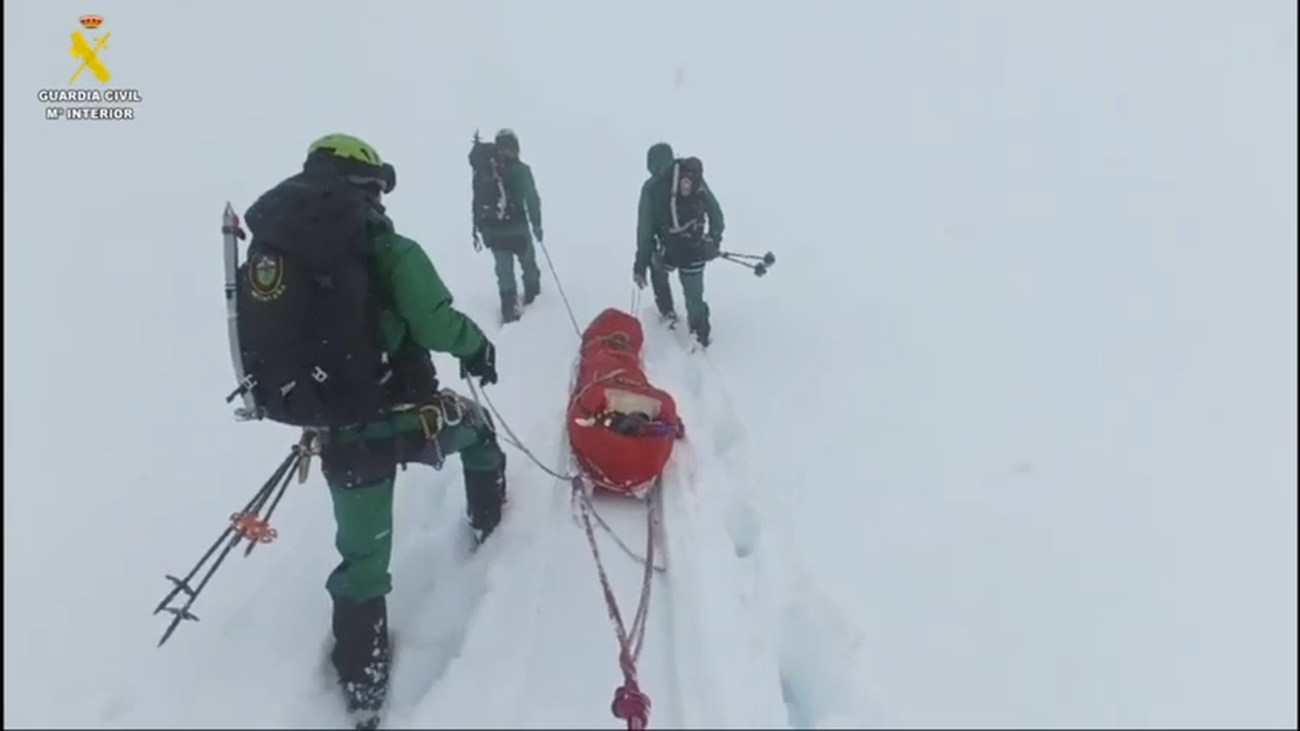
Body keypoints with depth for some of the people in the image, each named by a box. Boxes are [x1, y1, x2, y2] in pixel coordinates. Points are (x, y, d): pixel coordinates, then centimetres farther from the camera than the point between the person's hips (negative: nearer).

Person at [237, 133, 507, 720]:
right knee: (475, 426, 31)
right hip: (407, 419, -4)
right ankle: (487, 518, 52)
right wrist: (478, 348, 2)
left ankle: (362, 684, 29)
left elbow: (262, 348, 8)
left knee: (361, 556, 20)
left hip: (342, 441, 4)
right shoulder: (385, 249, -14)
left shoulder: (264, 252, 3)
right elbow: (437, 325, -21)